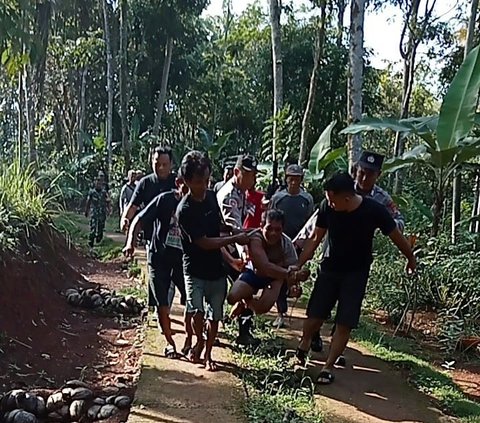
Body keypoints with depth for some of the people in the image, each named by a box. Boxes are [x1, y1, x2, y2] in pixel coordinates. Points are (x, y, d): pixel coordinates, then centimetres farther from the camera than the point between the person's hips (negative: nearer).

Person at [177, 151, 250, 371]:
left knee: (214, 315, 11)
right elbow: (204, 242, -21)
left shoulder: (211, 196, 0)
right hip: (195, 270, -5)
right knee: (197, 312, -19)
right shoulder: (185, 210, -20)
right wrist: (235, 239, -16)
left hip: (216, 268, 6)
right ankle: (199, 341, 13)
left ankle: (208, 354, 30)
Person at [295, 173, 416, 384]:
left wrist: (411, 259, 8)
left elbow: (396, 236, -7)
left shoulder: (374, 210, -24)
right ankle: (304, 344, 30)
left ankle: (328, 367, 8)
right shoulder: (327, 207, -18)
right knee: (315, 315, 0)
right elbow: (315, 238, -5)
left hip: (356, 273, -1)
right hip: (330, 268, 2)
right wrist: (298, 266, -6)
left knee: (344, 323, -4)